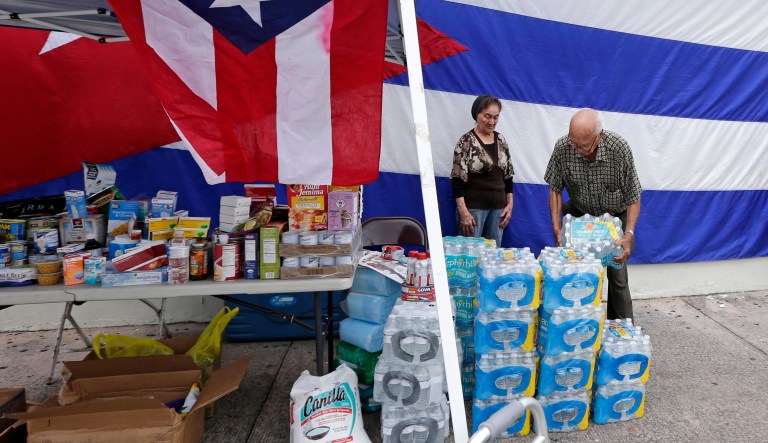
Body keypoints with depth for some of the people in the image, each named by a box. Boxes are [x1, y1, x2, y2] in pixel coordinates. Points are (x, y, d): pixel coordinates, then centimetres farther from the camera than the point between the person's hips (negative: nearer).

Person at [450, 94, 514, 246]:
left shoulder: (500, 140, 9)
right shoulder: (467, 141, -8)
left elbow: (508, 175, 14)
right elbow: (457, 179, -11)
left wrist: (510, 204, 7)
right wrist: (463, 212, -18)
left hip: (498, 207, 5)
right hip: (473, 207, -5)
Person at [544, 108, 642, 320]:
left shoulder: (619, 148, -25)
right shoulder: (562, 148, -22)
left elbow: (633, 196, -16)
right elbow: (555, 188, -8)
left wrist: (629, 234, -28)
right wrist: (556, 228, -17)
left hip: (615, 216, -1)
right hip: (580, 215, 1)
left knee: (617, 276, -1)